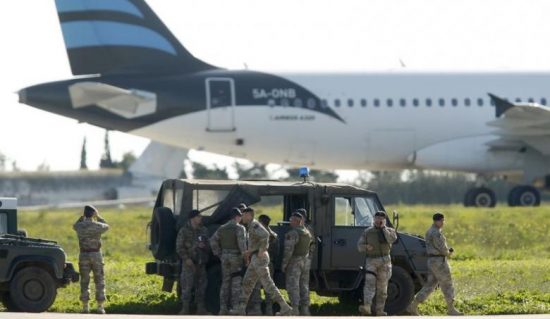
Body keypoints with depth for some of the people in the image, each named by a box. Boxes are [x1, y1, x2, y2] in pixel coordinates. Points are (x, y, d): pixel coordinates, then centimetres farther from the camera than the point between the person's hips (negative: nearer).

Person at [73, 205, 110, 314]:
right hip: (96, 255, -1)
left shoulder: (79, 226, -4)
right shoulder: (97, 226, -8)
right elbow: (106, 227, 16)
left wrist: (83, 216, 21)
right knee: (99, 281, 6)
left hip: (83, 255, 1)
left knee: (84, 282, 9)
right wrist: (99, 217, 24)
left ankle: (85, 307, 7)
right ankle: (100, 307, 2)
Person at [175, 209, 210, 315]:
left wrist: (204, 246, -7)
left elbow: (208, 245, 17)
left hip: (201, 263, 6)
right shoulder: (184, 231, -5)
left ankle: (200, 308, 18)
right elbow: (179, 247, -8)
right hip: (189, 263, -6)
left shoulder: (203, 230, 12)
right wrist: (186, 259, -18)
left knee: (201, 286, 9)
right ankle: (185, 309, -4)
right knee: (187, 286, -8)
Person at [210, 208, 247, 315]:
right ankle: (235, 308, -5)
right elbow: (241, 242, -19)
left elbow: (213, 241, 6)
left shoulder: (222, 228, 10)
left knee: (225, 282, 10)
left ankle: (223, 309, 9)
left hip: (225, 258, 5)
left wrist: (219, 254, 10)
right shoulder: (240, 228, -7)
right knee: (236, 284, -2)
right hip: (236, 258, -5)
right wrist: (244, 254, -11)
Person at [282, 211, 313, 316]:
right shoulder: (307, 233, 8)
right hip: (305, 263, 8)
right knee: (304, 287, 11)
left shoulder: (292, 234, -18)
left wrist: (284, 264, -14)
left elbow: (288, 251, -21)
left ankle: (295, 310, -11)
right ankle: (305, 310, 13)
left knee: (293, 287, -6)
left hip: (294, 263, -8)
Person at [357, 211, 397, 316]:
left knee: (382, 287, 5)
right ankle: (366, 307, -30)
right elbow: (360, 245, 6)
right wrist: (366, 247, -16)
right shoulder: (368, 232, 8)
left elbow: (392, 239, -16)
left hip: (384, 261, 1)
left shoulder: (389, 230, 6)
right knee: (369, 283, -18)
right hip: (371, 260, -1)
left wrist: (383, 228, -12)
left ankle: (380, 310, 13)